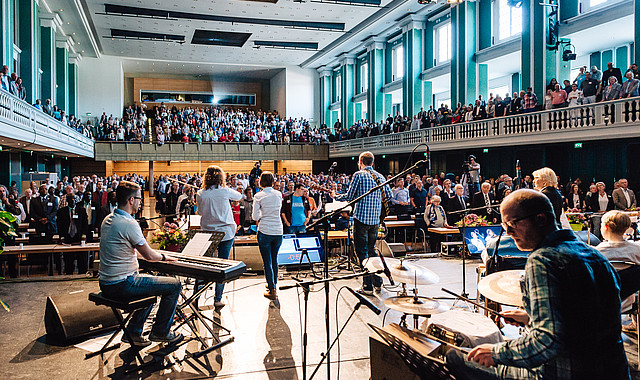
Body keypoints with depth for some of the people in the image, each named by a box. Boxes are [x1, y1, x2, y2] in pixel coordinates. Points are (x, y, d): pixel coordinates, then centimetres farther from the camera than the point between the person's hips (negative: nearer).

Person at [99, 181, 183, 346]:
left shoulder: (108, 219, 9)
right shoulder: (129, 224, -21)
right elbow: (149, 256, -15)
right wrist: (164, 257, 6)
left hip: (106, 284, 10)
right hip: (121, 286, -10)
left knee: (152, 282, 31)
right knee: (174, 285, -1)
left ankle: (133, 331, 28)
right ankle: (160, 331, 12)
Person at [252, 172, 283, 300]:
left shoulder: (258, 196, -8)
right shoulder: (279, 194, 2)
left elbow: (255, 216, -7)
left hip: (265, 232, -4)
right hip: (278, 232, 4)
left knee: (267, 261, 3)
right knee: (274, 259, 20)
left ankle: (272, 291, 3)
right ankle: (273, 284, 33)